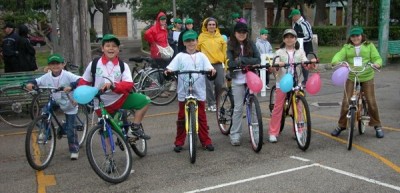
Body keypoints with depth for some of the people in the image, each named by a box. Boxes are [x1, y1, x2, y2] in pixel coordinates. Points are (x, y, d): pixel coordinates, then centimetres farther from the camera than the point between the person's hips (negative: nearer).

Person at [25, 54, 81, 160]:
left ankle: (74, 150, 14)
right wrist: (30, 83, -30)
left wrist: (71, 86, -52)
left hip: (70, 105, -4)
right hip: (56, 103, 5)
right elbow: (37, 81, -7)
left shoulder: (67, 75, -24)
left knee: (70, 129, -3)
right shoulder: (47, 77, -12)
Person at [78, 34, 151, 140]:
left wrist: (113, 85, -34)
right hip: (103, 105, -1)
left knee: (145, 100, -12)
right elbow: (84, 82, 6)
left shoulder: (123, 66, -6)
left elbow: (128, 85, -18)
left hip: (120, 98, 1)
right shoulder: (94, 64, -5)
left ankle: (135, 127, -3)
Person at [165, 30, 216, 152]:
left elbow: (208, 67, -3)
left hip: (199, 92, 0)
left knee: (201, 117, 6)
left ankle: (206, 141, 14)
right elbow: (171, 67, -3)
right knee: (181, 118, 7)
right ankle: (179, 142, 15)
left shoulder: (201, 56, 9)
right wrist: (168, 71, -25)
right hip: (183, 92, 0)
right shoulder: (180, 56, 7)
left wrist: (211, 70, -25)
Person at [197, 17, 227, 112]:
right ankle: (211, 104, 11)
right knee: (209, 85, -1)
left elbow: (224, 49, 12)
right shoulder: (202, 36, 3)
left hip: (218, 64, 2)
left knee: (220, 84, 4)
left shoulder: (219, 36, 9)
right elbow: (197, 49, 8)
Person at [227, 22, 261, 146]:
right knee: (238, 108, -1)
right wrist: (248, 62, -14)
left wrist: (241, 60, -13)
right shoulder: (230, 45, 2)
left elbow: (258, 60, -3)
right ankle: (235, 135, 8)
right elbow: (230, 63, -9)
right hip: (238, 80, -2)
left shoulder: (251, 44, 6)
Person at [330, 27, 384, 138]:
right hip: (351, 78, 0)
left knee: (371, 102, 1)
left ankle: (377, 126, 19)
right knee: (346, 103, -3)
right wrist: (336, 61, -34)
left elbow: (377, 57, -1)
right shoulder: (347, 47, 4)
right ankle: (341, 125, 13)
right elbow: (339, 55, -11)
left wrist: (377, 63, -25)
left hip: (367, 78, 0)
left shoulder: (369, 46, 4)